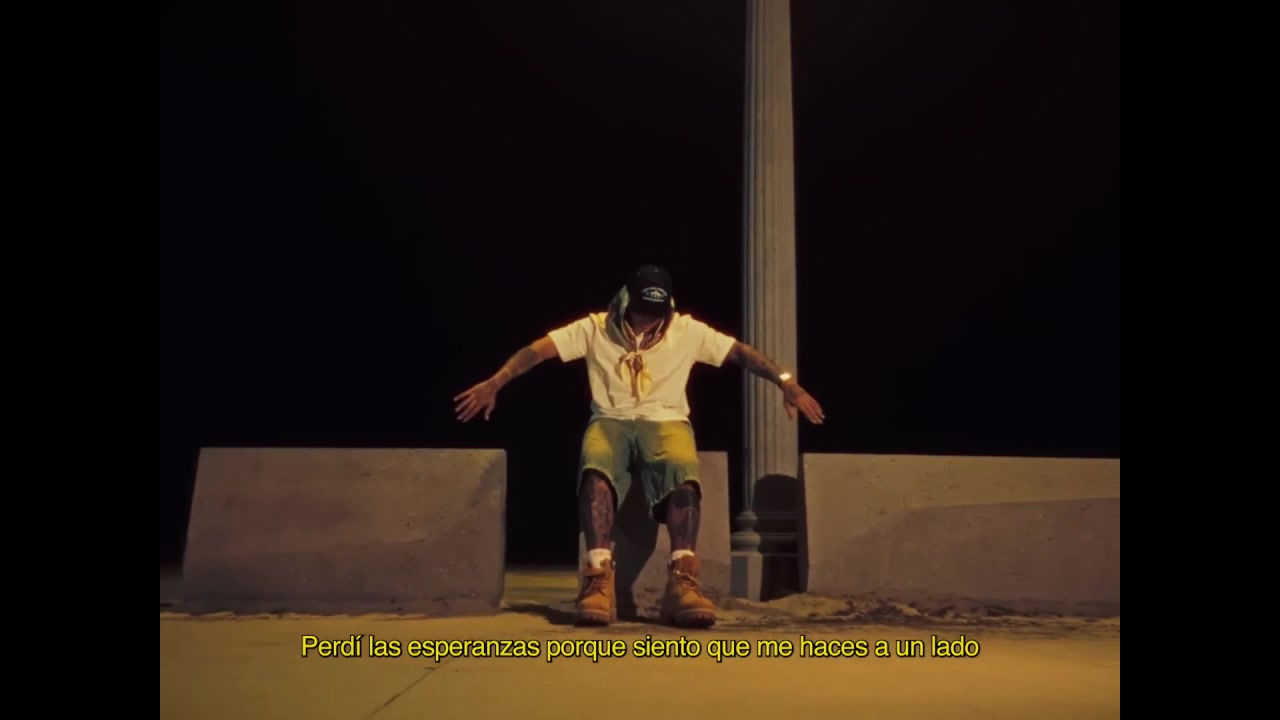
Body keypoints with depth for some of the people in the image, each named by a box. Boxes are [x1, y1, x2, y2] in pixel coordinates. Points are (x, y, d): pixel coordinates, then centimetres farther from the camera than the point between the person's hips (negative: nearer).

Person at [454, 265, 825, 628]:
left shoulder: (687, 330, 3)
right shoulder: (595, 327, 1)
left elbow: (742, 353, -1)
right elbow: (537, 350, -6)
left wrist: (787, 384, -14)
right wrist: (493, 384, -20)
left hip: (666, 421, 0)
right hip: (610, 421, 0)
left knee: (684, 474, -35)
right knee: (596, 472, -36)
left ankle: (682, 581, -37)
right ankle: (599, 579, -38)